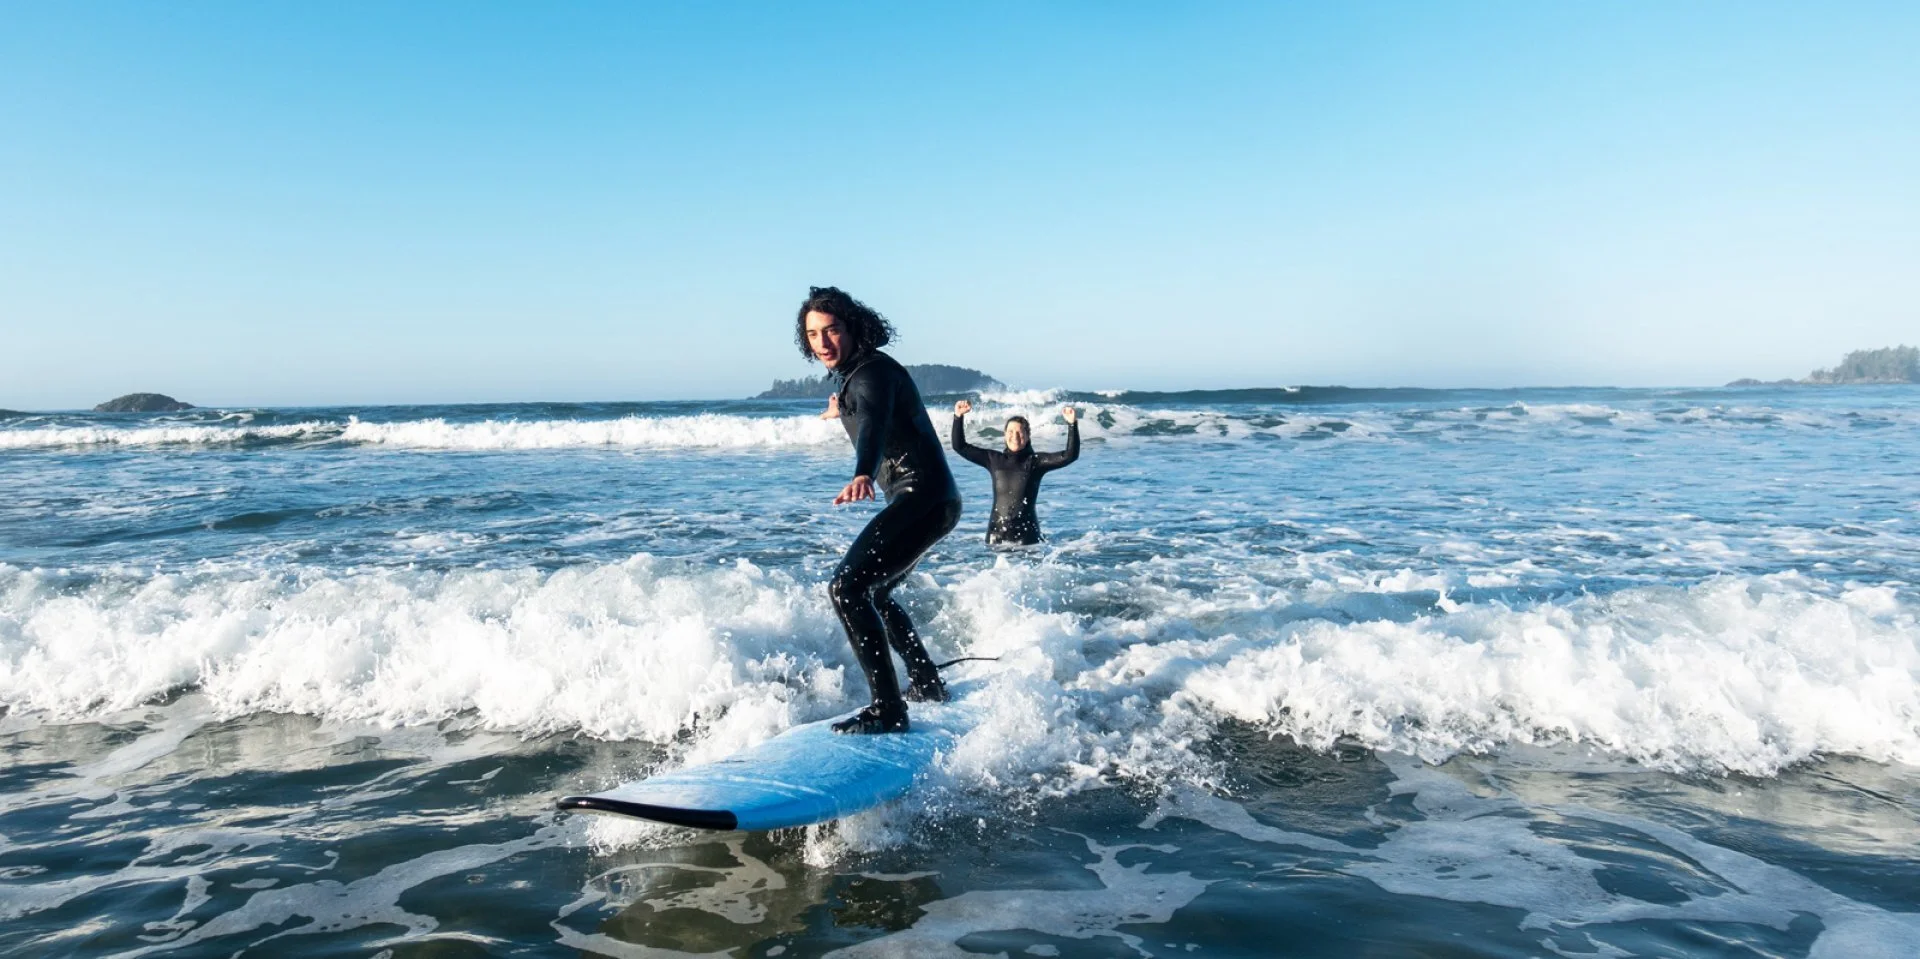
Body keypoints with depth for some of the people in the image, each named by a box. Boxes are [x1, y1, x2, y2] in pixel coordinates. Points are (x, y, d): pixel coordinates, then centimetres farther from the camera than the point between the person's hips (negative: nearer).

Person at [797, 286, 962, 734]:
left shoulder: (873, 372, -15)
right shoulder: (854, 373, 16)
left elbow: (875, 422, -38)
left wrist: (863, 475, -57)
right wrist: (843, 409, 63)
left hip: (924, 498, -11)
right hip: (923, 501, 11)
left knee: (847, 588, -23)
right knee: (872, 594, 25)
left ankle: (888, 710, -22)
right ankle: (928, 684, 38)